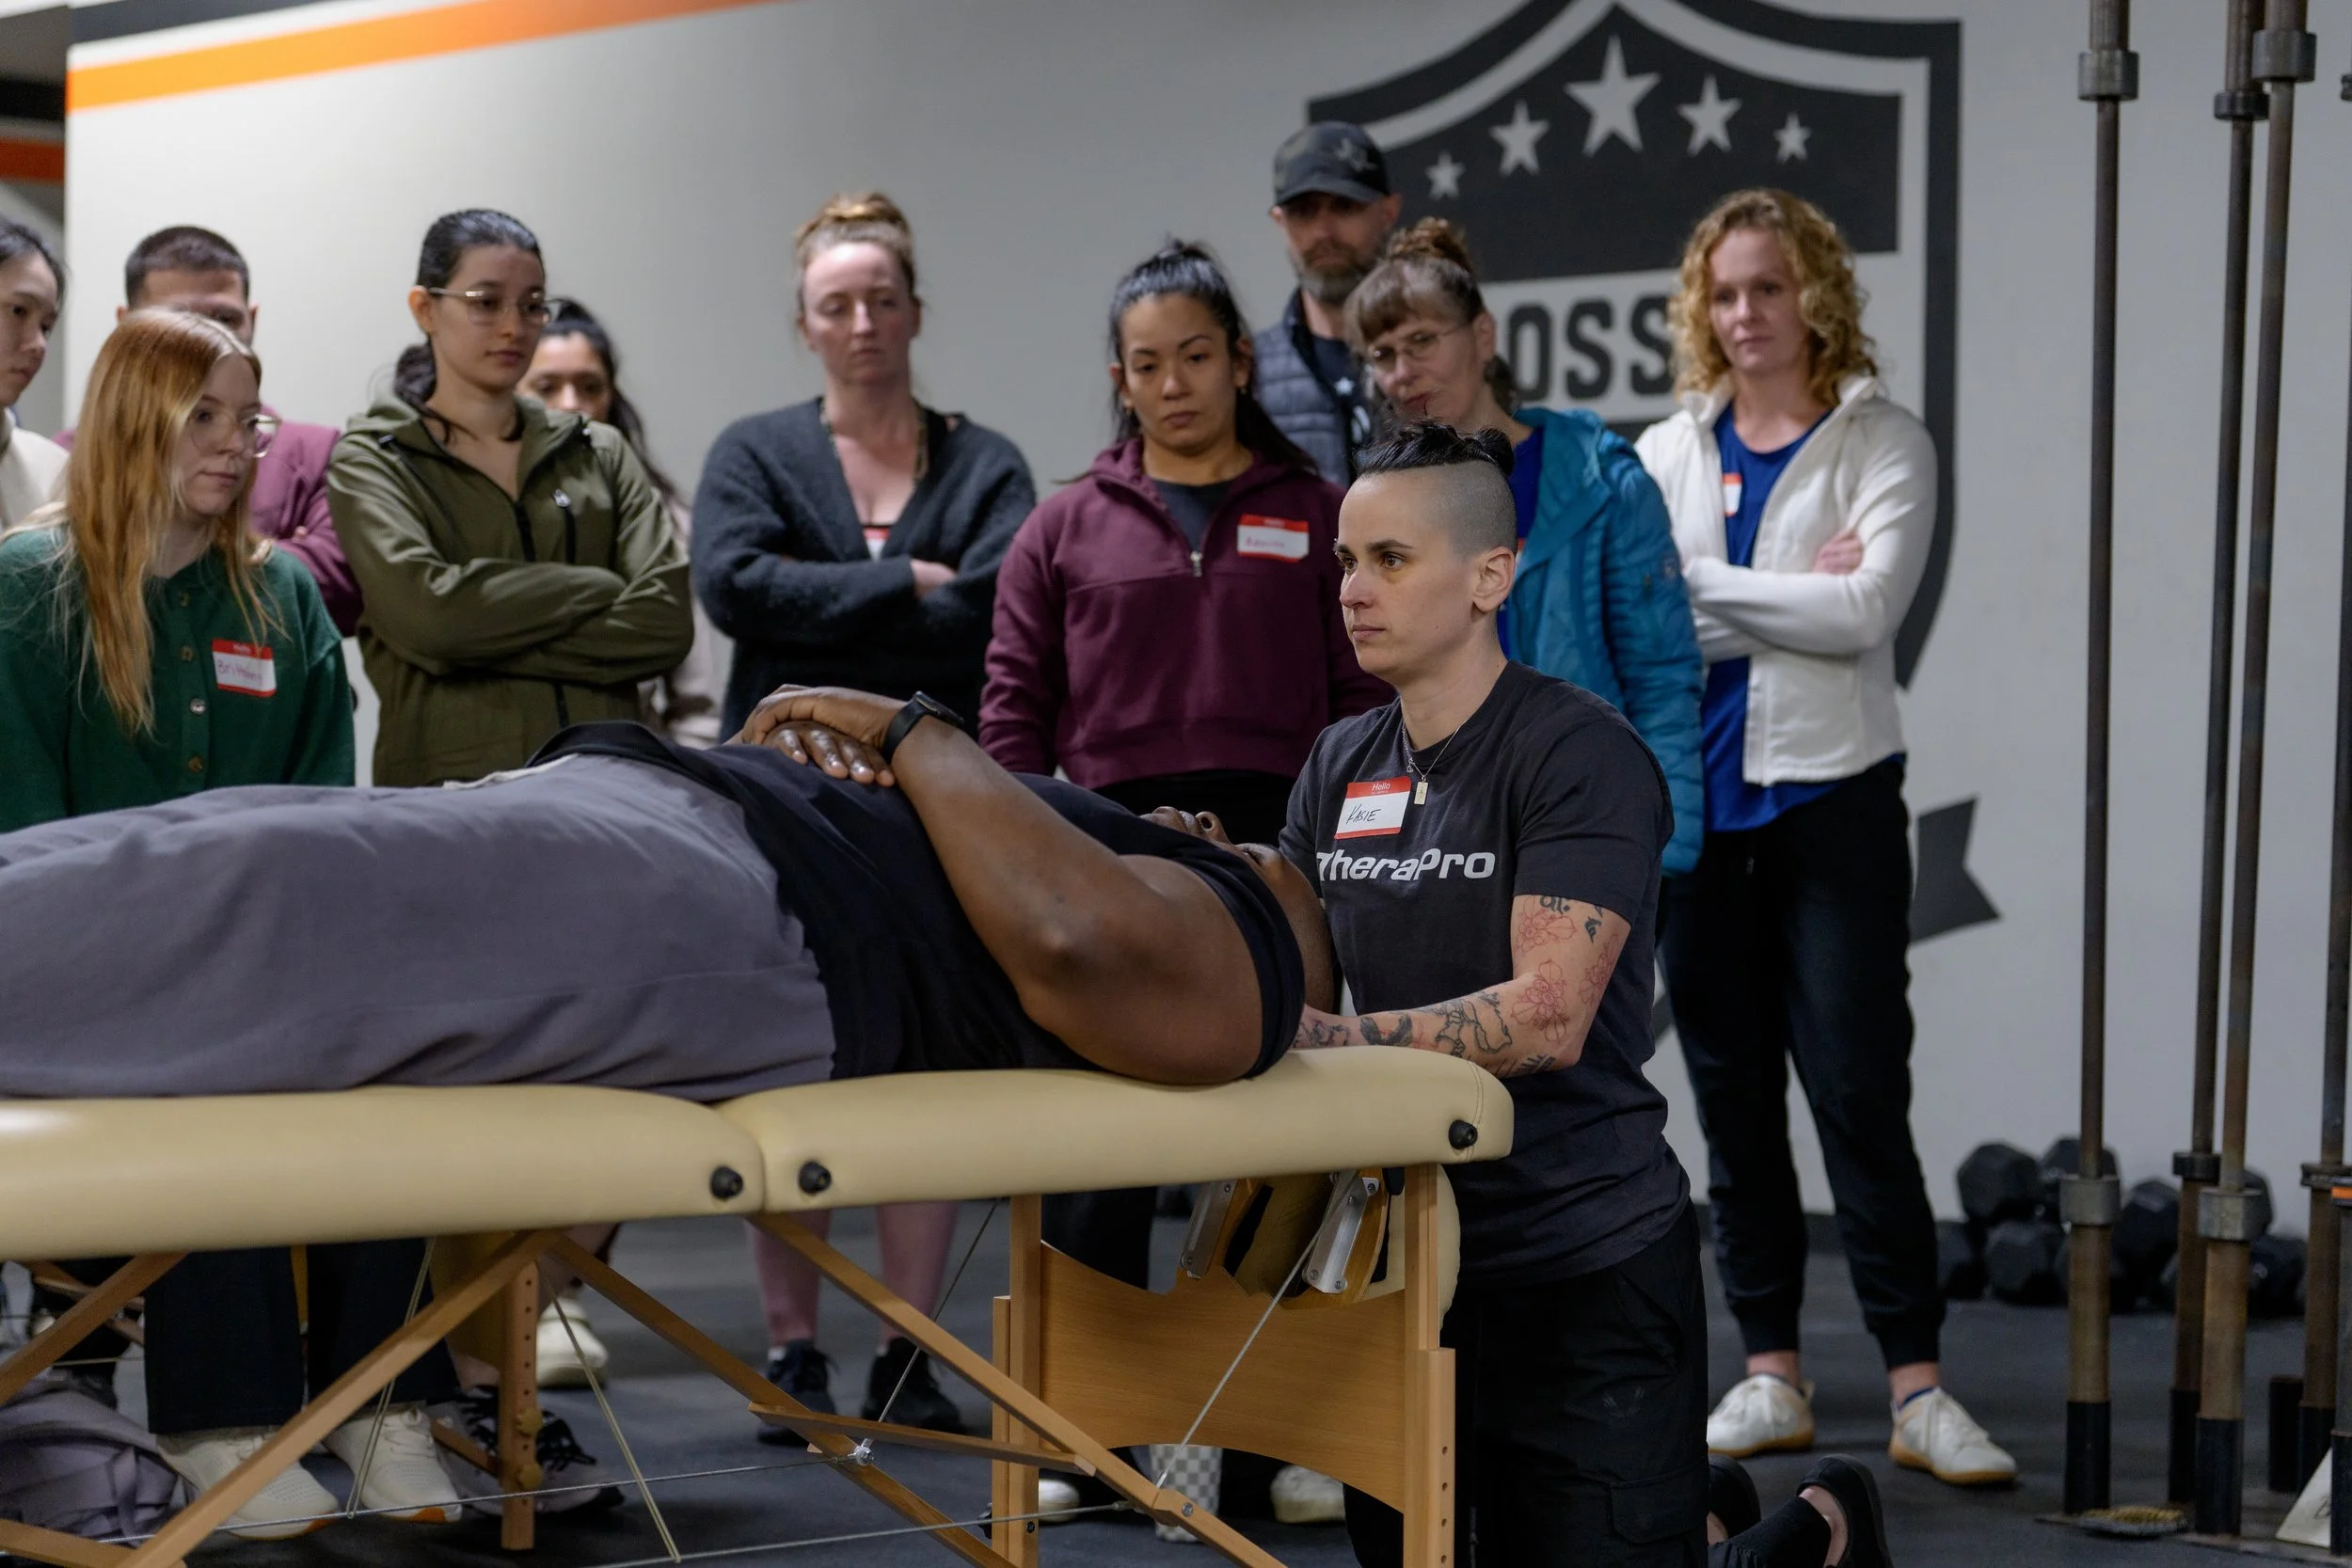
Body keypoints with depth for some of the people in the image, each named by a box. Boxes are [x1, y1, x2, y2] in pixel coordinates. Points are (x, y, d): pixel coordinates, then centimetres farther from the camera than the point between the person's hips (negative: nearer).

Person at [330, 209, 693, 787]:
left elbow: (665, 620, 4)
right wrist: (595, 588, 0)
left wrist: (498, 645, -4)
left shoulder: (600, 453, 18)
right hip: (446, 778, -2)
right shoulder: (373, 460, 10)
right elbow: (422, 611, -9)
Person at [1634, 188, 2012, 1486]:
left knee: (1861, 1091, -9)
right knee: (1732, 1100, 7)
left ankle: (1917, 1387, -6)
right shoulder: (1667, 454, 11)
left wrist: (1701, 584, -8)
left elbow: (1866, 611, -14)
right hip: (1695, 797, 4)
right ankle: (1771, 1375, 15)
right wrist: (1794, 594, -11)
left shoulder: (1884, 446, 1)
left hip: (1831, 795, -4)